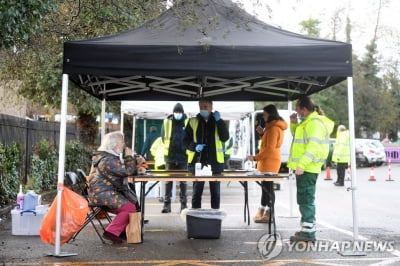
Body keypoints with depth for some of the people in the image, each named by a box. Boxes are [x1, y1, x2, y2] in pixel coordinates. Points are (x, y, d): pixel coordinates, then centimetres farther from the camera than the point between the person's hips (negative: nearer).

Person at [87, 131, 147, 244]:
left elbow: (123, 170, 22)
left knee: (132, 202, 13)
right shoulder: (108, 160, -19)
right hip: (102, 194, -11)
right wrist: (129, 156, -7)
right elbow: (127, 171, -21)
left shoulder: (111, 156, 17)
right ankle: (111, 232, -14)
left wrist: (137, 169, 4)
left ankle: (122, 231, 17)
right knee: (130, 207, -18)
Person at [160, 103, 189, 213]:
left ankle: (184, 204, 13)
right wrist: (168, 147, 3)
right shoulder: (167, 122, 3)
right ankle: (167, 204, 10)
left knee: (183, 182, 6)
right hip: (170, 156, 1)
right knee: (168, 181, 4)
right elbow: (163, 137, 9)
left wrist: (186, 148, -3)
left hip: (183, 157, 0)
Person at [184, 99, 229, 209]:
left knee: (215, 192, 9)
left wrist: (219, 121, -14)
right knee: (197, 191, 6)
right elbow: (186, 141, 5)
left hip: (214, 162, 1)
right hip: (197, 161, 0)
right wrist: (194, 146, -15)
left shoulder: (217, 121, 6)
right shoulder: (193, 122, 4)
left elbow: (225, 138, -6)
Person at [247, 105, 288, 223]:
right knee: (265, 186, 13)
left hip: (270, 161, -11)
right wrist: (262, 133, 10)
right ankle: (261, 212, 19)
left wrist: (255, 157, -17)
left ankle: (268, 214, -2)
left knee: (268, 187, -6)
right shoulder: (272, 127, 17)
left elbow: (270, 148, -20)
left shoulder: (274, 128, -15)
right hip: (267, 161, 11)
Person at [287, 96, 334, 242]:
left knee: (306, 200, -8)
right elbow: (297, 134, 33)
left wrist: (301, 164, -29)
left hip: (307, 168, -11)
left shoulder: (315, 122, -15)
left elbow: (313, 146, -24)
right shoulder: (308, 122, 18)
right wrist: (294, 123, 16)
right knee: (304, 199, 16)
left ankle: (308, 232, -4)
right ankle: (307, 229, 25)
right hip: (304, 168, 11)